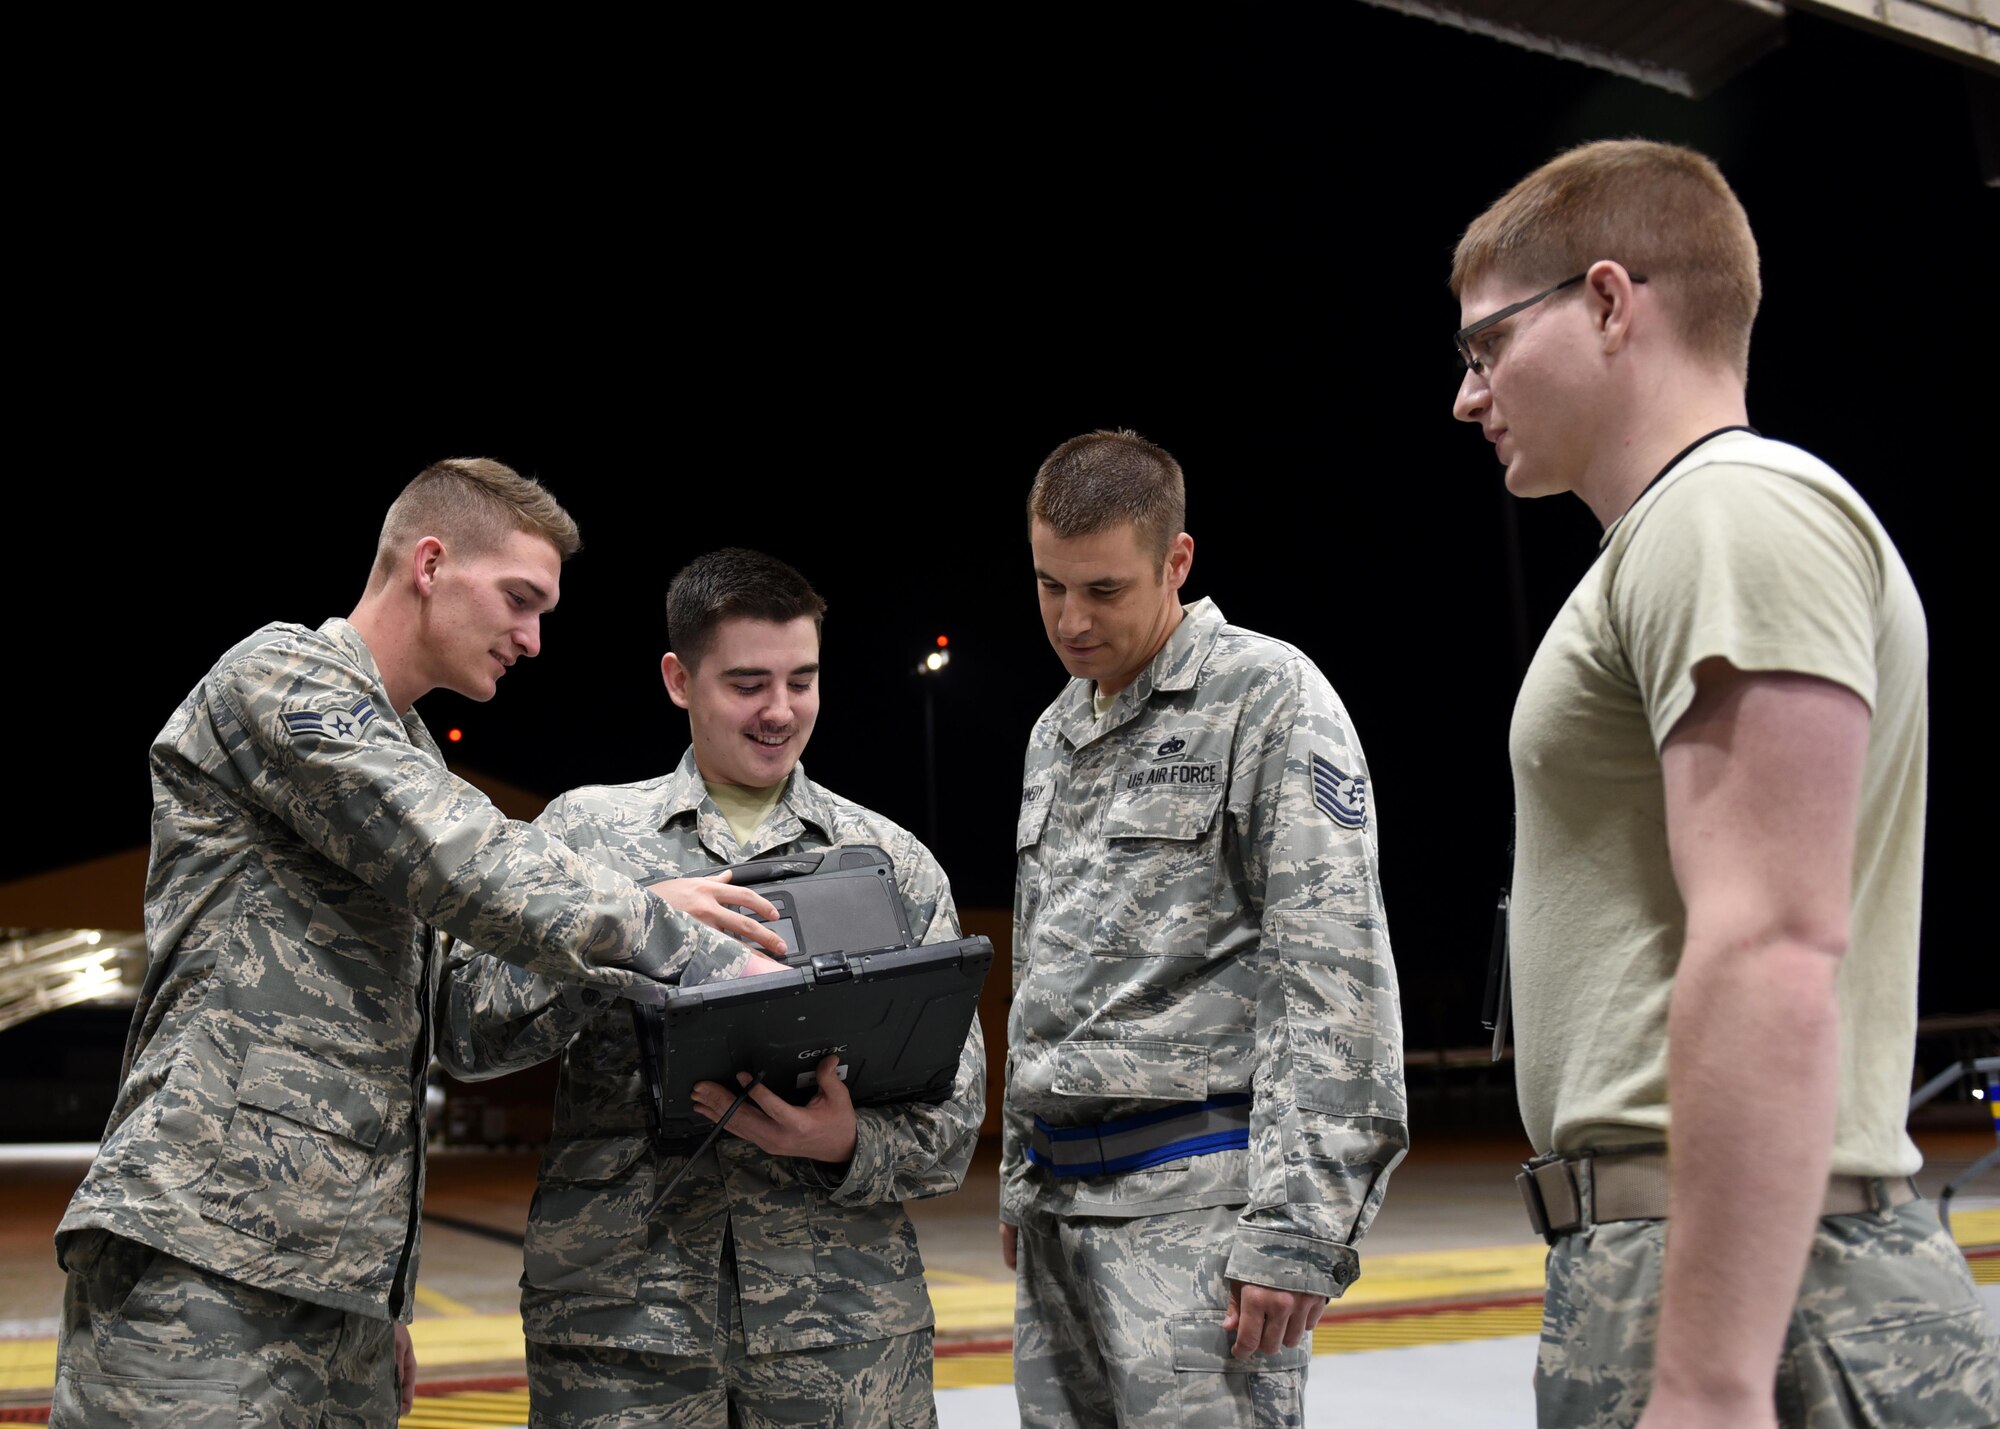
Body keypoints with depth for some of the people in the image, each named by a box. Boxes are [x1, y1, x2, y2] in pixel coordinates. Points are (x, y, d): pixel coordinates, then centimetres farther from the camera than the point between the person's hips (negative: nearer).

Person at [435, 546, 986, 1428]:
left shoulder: (894, 862, 12)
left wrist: (850, 1145, -12)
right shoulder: (585, 831, 10)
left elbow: (954, 1118, 10)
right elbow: (467, 1033, -1)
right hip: (618, 1305, -1)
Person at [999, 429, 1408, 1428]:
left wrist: (1294, 1226, -18)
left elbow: (1333, 969, -13)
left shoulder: (1267, 693, -5)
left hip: (1193, 1197, -7)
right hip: (1059, 1201, 7)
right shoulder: (1053, 734, 18)